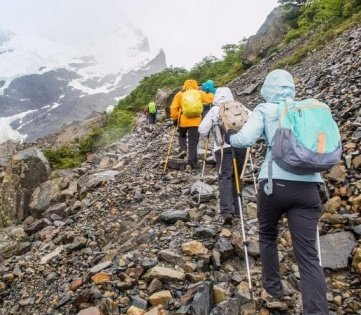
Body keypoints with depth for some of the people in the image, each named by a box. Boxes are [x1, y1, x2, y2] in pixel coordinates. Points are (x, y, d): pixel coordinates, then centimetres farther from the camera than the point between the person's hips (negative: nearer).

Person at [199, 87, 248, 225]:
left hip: (223, 147, -3)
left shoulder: (214, 110, 7)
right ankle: (237, 209, 19)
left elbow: (202, 130, 4)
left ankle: (227, 210, -20)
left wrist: (208, 135, 26)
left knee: (225, 177, -5)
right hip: (241, 145, 3)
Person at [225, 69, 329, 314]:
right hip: (307, 186, 2)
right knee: (308, 254, 3)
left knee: (268, 236, 23)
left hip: (275, 183, -2)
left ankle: (273, 293, 31)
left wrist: (229, 137, 12)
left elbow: (245, 139, -8)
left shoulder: (265, 110, 5)